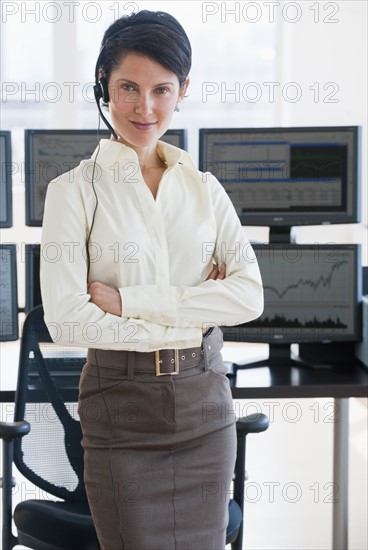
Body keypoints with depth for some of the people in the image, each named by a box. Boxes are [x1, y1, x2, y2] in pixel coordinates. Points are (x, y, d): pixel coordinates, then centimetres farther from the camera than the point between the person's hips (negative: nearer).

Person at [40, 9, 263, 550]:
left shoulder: (205, 187, 7)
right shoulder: (75, 190, -4)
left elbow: (250, 294, -6)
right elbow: (66, 319, -14)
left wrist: (128, 301, -14)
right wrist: (187, 319, -11)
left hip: (205, 402, 3)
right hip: (121, 402, -3)